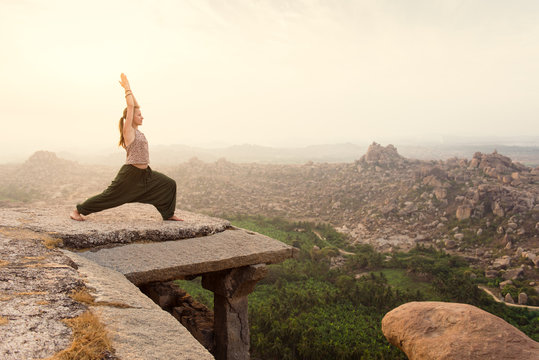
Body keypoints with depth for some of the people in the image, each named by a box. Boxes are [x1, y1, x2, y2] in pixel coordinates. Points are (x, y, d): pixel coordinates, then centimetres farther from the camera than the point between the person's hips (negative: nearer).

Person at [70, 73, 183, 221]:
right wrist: (127, 87, -5)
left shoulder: (136, 130, 12)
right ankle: (78, 210, 13)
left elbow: (136, 105, 15)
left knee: (169, 184, 5)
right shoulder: (128, 130, -8)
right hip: (131, 173, -8)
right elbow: (130, 106, -13)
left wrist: (128, 88, 14)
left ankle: (168, 214, 14)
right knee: (110, 195, -2)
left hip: (145, 173, 8)